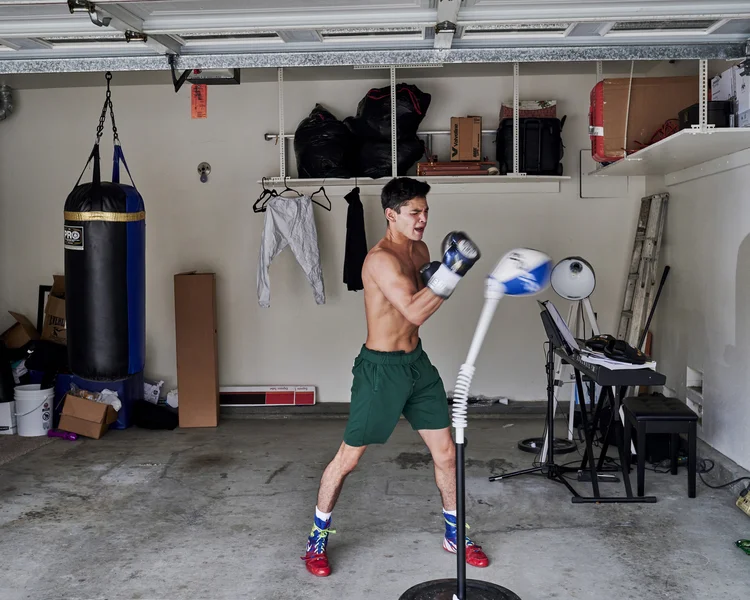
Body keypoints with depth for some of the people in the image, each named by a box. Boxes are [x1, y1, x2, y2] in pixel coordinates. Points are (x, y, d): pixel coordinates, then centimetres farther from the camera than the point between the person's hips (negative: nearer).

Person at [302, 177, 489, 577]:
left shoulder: (420, 251, 5)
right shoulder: (381, 258, -21)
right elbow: (414, 312, -29)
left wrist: (438, 276, -6)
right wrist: (450, 272, -33)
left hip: (417, 362, 8)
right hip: (381, 368, -7)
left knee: (446, 453, 11)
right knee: (348, 458, 5)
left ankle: (454, 535, 30)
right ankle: (318, 539, 24)